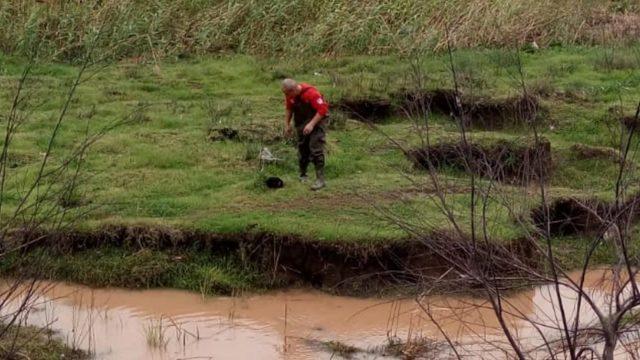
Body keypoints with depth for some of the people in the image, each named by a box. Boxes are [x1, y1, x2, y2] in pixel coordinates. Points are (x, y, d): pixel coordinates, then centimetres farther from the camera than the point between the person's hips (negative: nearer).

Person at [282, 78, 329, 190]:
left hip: (317, 119, -6)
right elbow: (288, 109, 11)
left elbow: (322, 110, -25)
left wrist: (311, 124, -29)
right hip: (301, 122, 6)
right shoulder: (289, 95, -8)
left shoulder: (311, 93, -28)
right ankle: (303, 175, 29)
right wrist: (287, 125, 8)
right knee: (302, 148, 12)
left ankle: (320, 179, -14)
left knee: (316, 149, -14)